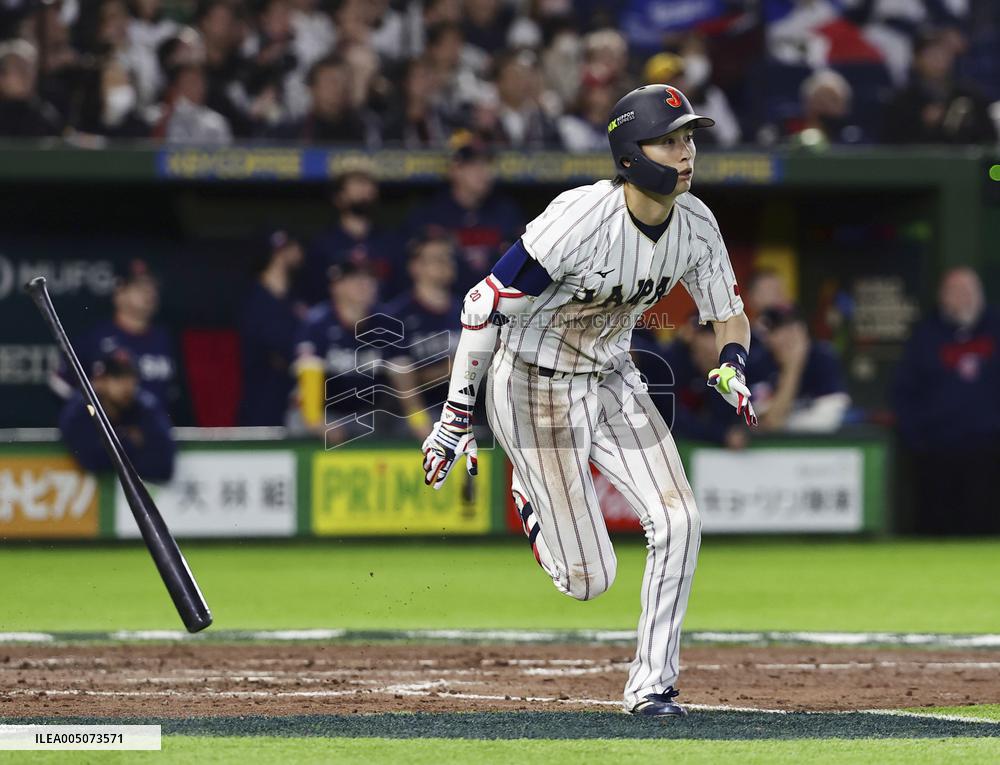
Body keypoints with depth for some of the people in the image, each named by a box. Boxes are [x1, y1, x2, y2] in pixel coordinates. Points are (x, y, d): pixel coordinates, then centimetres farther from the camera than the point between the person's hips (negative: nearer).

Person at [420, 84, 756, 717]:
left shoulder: (695, 224, -9)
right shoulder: (580, 219, -29)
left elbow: (730, 315, 6)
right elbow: (485, 306, -24)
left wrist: (732, 367, -18)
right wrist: (455, 419, -23)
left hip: (612, 379, 6)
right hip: (536, 386, -6)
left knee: (678, 522, -10)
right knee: (589, 579, -6)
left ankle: (653, 684, 3)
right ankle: (532, 497, 28)